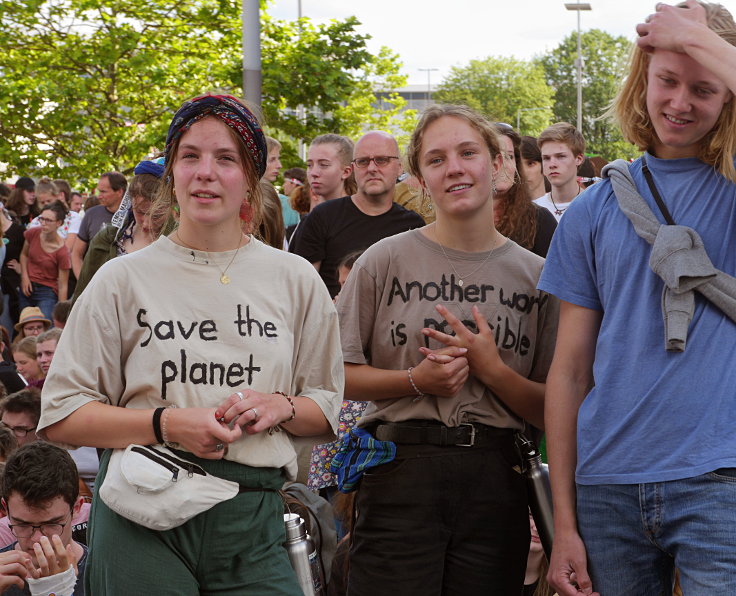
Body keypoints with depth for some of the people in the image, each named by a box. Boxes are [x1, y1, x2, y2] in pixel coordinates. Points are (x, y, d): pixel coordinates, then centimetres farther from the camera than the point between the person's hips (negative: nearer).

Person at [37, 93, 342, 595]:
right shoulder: (123, 280, 3)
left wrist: (281, 408, -7)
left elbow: (326, 408, 15)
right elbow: (61, 415, 0)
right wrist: (167, 423, -13)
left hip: (253, 520, 2)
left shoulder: (295, 280, 9)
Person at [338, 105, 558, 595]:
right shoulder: (386, 260, 2)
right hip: (401, 474, -2)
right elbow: (337, 375, 2)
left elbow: (551, 410, 5)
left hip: (495, 479, 2)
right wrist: (417, 381, -13)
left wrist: (491, 370, -12)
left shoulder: (535, 275, 5)